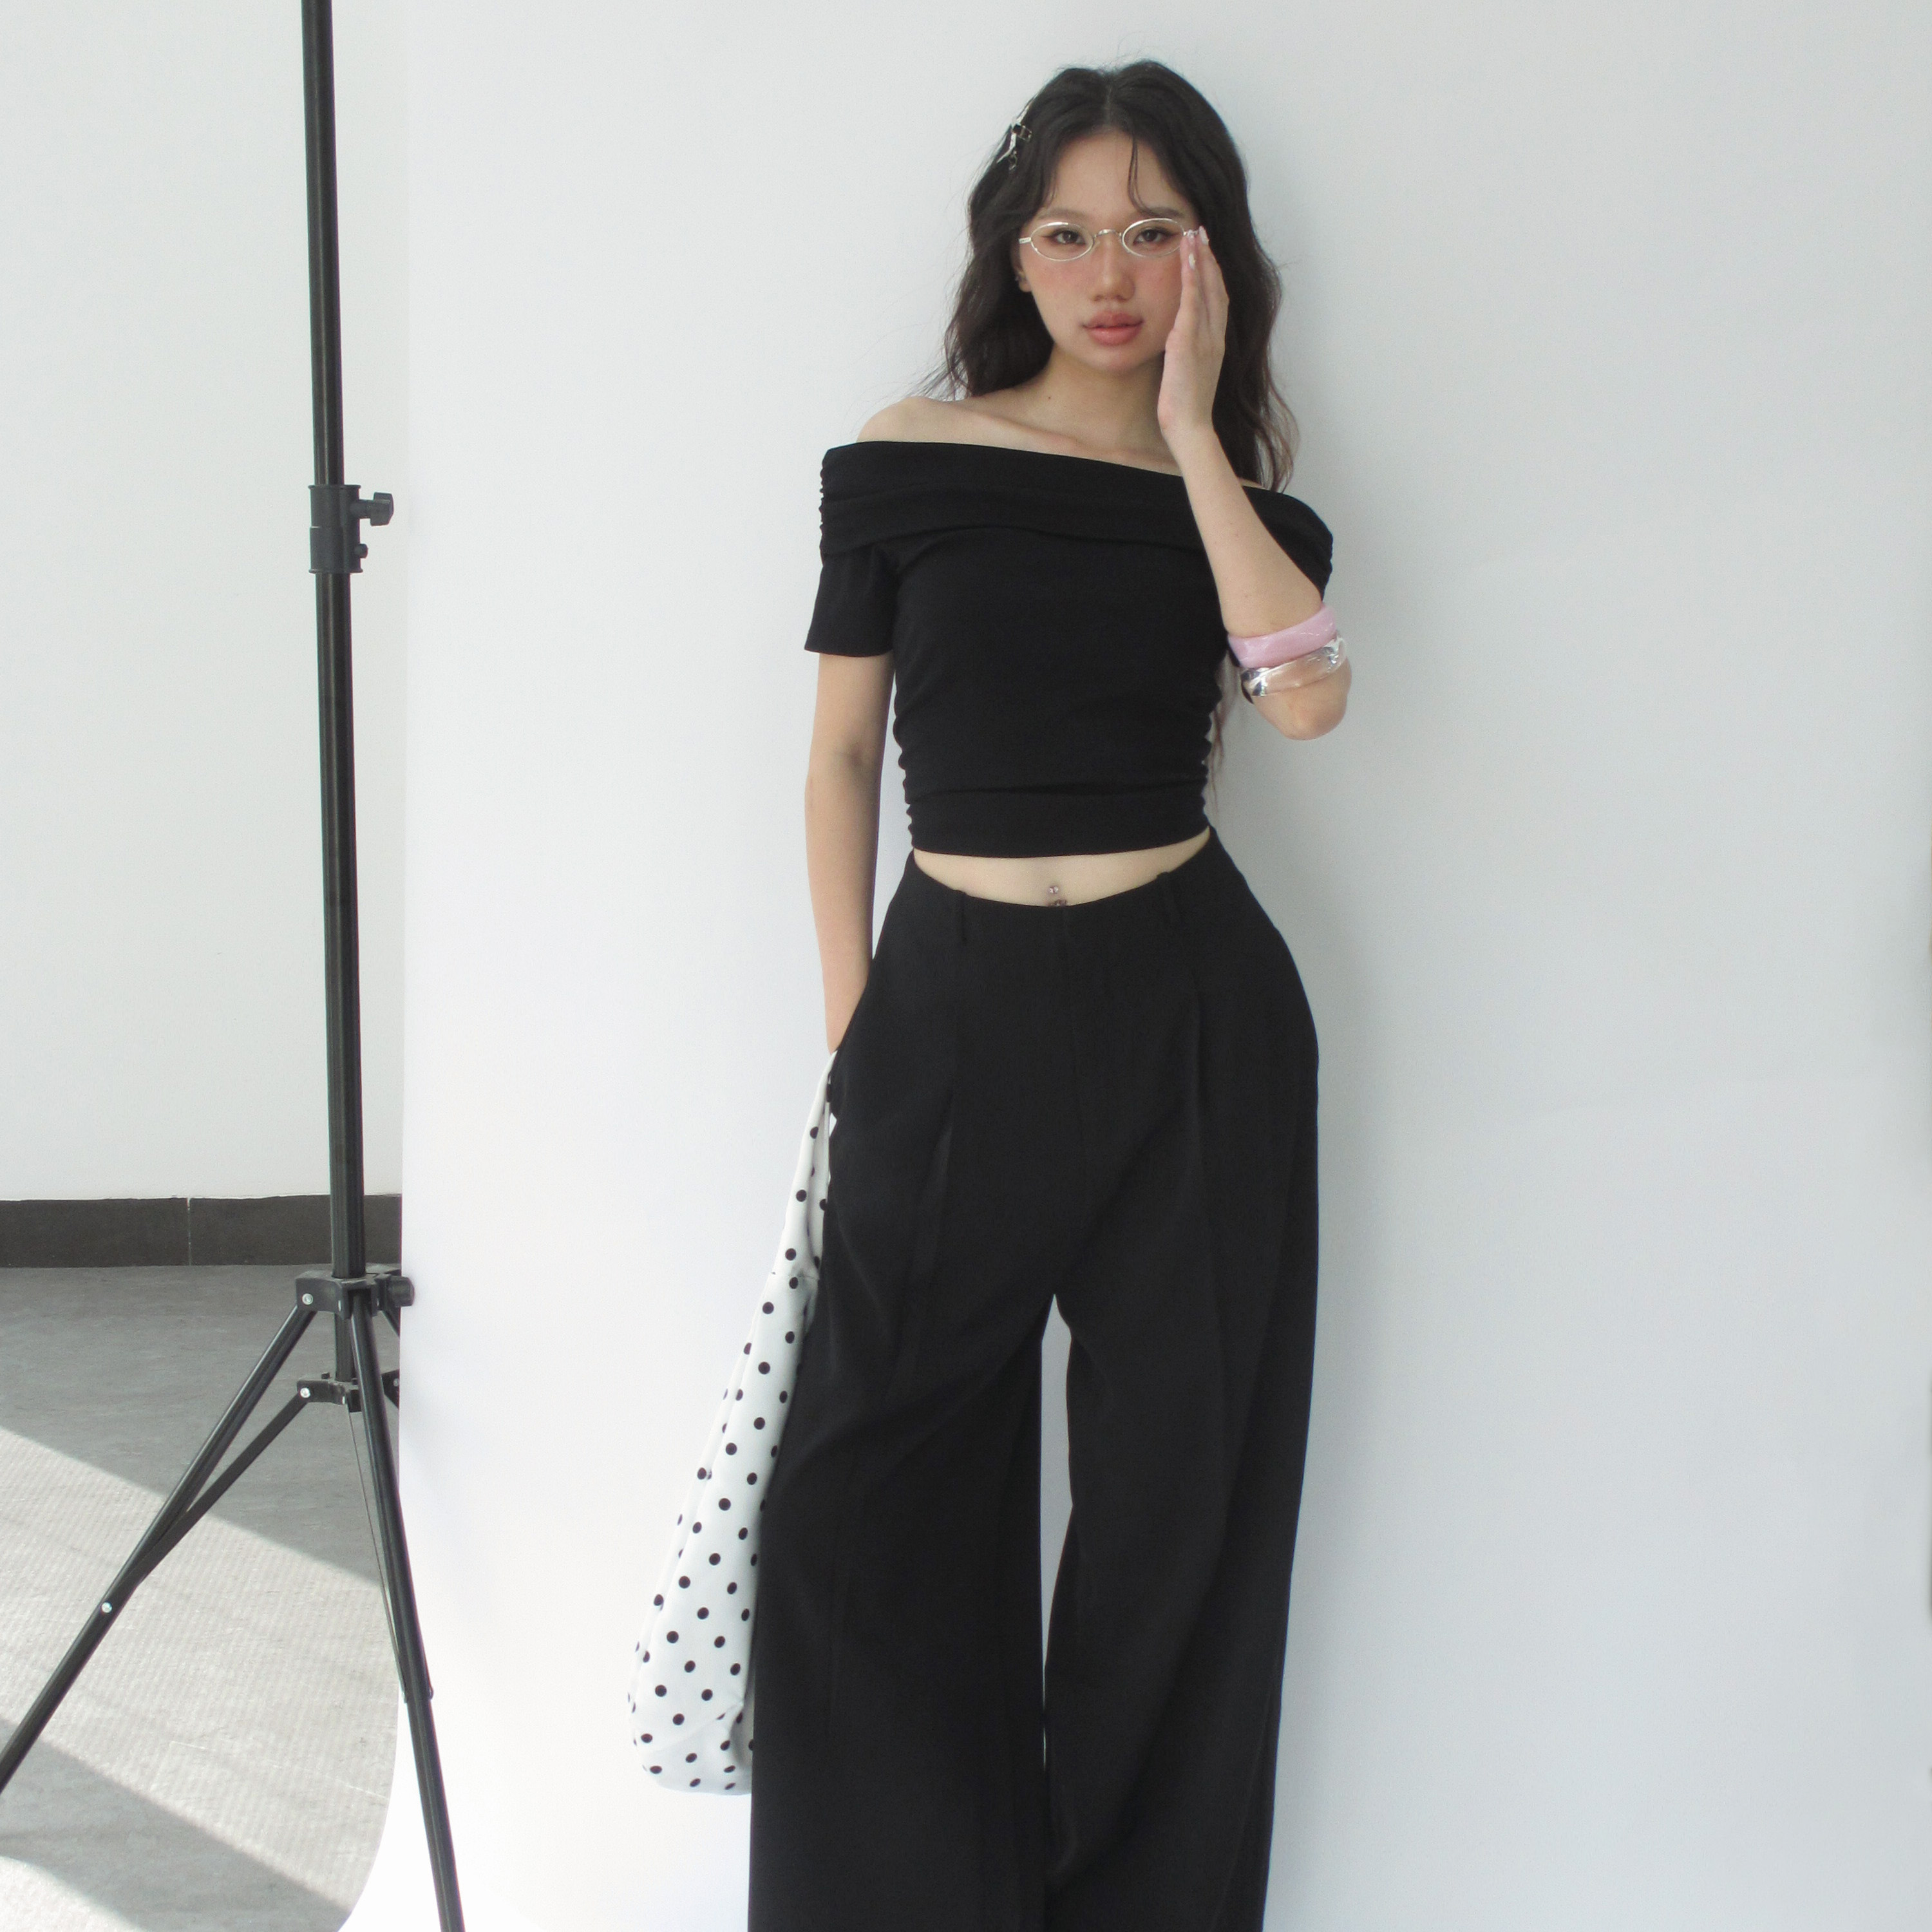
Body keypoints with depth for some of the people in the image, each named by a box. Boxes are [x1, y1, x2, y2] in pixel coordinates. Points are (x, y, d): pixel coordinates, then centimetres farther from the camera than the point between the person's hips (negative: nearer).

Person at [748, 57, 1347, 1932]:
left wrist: (1191, 433, -10)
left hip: (1194, 1011, 1)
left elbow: (1307, 696, -15)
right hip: (955, 1005, 0)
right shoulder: (911, 456, 2)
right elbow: (842, 748, 7)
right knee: (868, 1487, 0)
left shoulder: (1238, 494, 5)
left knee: (1180, 1492, 7)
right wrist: (849, 1019, 3)